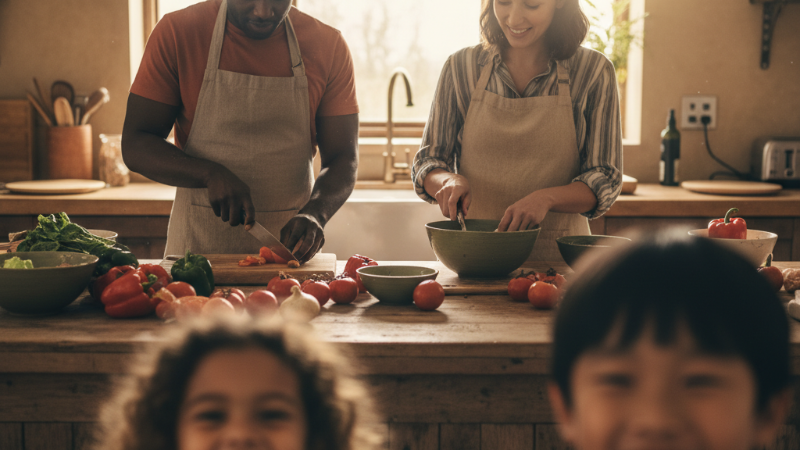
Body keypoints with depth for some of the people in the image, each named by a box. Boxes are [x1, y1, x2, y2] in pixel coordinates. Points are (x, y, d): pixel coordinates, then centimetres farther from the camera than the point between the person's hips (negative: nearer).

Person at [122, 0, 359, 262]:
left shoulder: (329, 46, 0)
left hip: (290, 243, 1)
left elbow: (343, 160, 0)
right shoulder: (176, 32, -4)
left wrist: (315, 212, -21)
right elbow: (134, 145, -3)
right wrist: (211, 174, -20)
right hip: (198, 243, 0)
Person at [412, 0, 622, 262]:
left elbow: (605, 183, 0)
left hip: (557, 256, -1)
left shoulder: (593, 72, 0)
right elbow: (426, 164, 10)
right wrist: (449, 180, -13)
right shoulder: (462, 67, 4)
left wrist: (546, 198, -18)